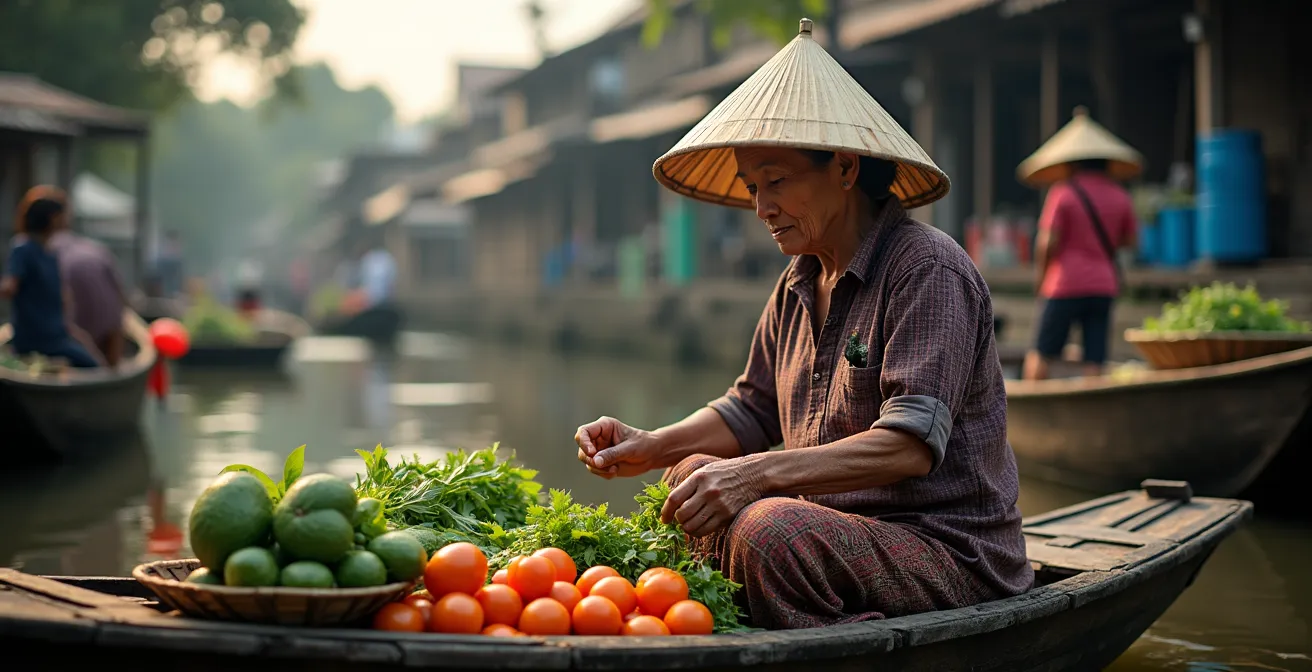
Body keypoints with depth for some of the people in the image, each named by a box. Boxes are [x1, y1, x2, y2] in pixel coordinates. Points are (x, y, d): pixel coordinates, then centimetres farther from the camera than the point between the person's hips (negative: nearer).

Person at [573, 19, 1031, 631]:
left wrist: (759, 472, -34)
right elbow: (752, 410, 20)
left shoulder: (929, 269, -16)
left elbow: (910, 445, -25)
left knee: (770, 528, -32)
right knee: (694, 478, 6)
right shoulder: (799, 283, 12)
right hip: (839, 523, 9)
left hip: (952, 553, -9)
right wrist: (650, 447, 3)